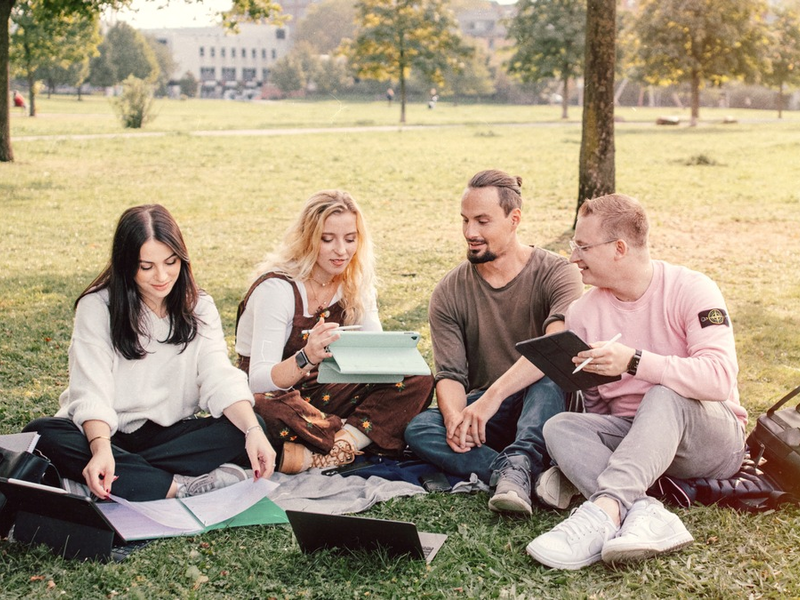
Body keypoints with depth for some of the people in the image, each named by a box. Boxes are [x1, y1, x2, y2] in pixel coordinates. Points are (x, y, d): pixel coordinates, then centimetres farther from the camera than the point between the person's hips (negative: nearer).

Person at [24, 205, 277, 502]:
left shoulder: (199, 308, 2)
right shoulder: (97, 307, -7)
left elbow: (221, 377, -11)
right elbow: (92, 390, -18)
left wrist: (253, 431, -30)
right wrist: (101, 448, -38)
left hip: (172, 434, 2)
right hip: (106, 433, -2)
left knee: (248, 426, -23)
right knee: (42, 434, -33)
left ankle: (126, 476, -26)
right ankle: (183, 486, -35)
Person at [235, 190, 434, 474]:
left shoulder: (355, 285, 0)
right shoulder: (277, 288, -19)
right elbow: (259, 381, -26)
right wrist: (306, 357, -46)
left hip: (323, 392, 6)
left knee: (418, 381, -15)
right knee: (267, 409, -43)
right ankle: (357, 439, -19)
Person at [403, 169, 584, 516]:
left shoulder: (555, 273, -9)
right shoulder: (449, 293, 2)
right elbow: (450, 374, -7)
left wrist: (492, 396, -38)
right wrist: (455, 418, -30)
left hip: (545, 408, -3)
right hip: (483, 414, 3)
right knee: (419, 429, -26)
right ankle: (542, 478, -36)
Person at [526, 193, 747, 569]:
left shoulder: (690, 290, -11)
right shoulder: (583, 314, 2)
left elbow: (719, 379, -26)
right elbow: (593, 406, 7)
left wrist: (634, 362, -33)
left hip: (708, 440, -4)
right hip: (630, 437, 4)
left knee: (666, 395, -35)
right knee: (559, 427, -22)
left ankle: (604, 510, -50)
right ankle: (646, 513, -44)